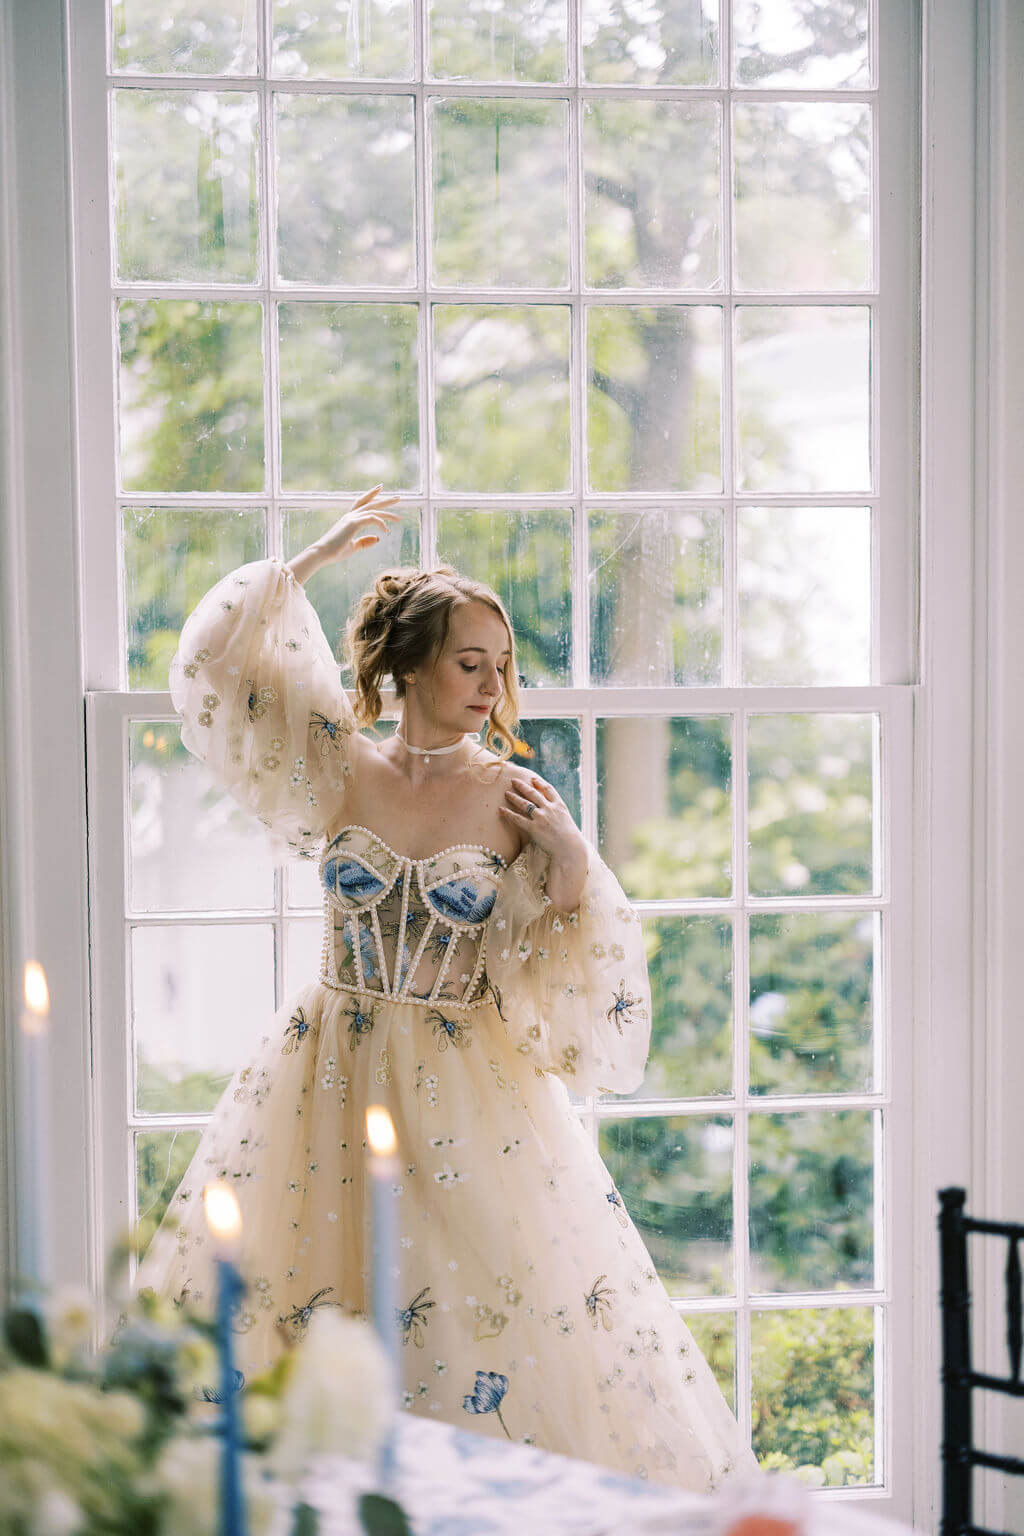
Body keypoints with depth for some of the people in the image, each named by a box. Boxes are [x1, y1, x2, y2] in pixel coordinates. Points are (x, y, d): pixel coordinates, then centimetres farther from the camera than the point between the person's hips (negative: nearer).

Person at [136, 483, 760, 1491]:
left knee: (504, 1308, -5)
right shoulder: (340, 775, 1)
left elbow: (561, 975, -1)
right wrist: (312, 562, 5)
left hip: (471, 1098, -1)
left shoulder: (516, 803, -2)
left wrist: (572, 859, -14)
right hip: (332, 1081, 1)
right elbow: (218, 660, 3)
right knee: (273, 1293, 1)